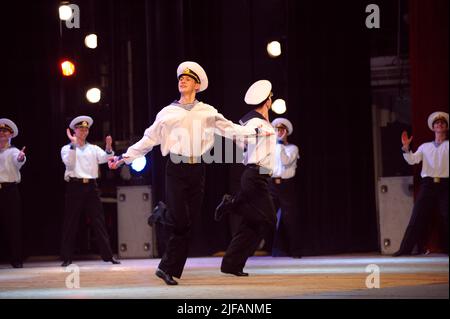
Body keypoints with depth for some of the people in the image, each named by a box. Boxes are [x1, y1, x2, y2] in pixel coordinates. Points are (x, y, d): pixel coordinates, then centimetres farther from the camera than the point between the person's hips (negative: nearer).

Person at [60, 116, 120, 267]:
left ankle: (108, 255, 2)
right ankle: (67, 257, 4)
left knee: (98, 220, 1)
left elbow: (104, 158, -2)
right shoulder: (67, 149, 7)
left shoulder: (93, 148, 15)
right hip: (75, 186, -2)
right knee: (70, 222, -1)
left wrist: (108, 148, -22)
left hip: (91, 186, 3)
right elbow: (69, 163, -12)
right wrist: (73, 144, -19)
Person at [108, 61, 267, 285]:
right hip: (176, 169, -2)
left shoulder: (207, 112, 11)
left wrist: (255, 131, -3)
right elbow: (149, 139, 10)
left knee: (188, 223, 0)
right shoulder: (167, 113, 9)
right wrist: (125, 157, 5)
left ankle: (169, 268, 5)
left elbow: (229, 128, 8)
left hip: (197, 170, 2)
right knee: (179, 221, -11)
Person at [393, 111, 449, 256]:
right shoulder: (425, 147, 19)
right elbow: (412, 160, 10)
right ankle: (405, 249, -3)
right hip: (428, 184, 2)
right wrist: (406, 147, -5)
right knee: (417, 217, -2)